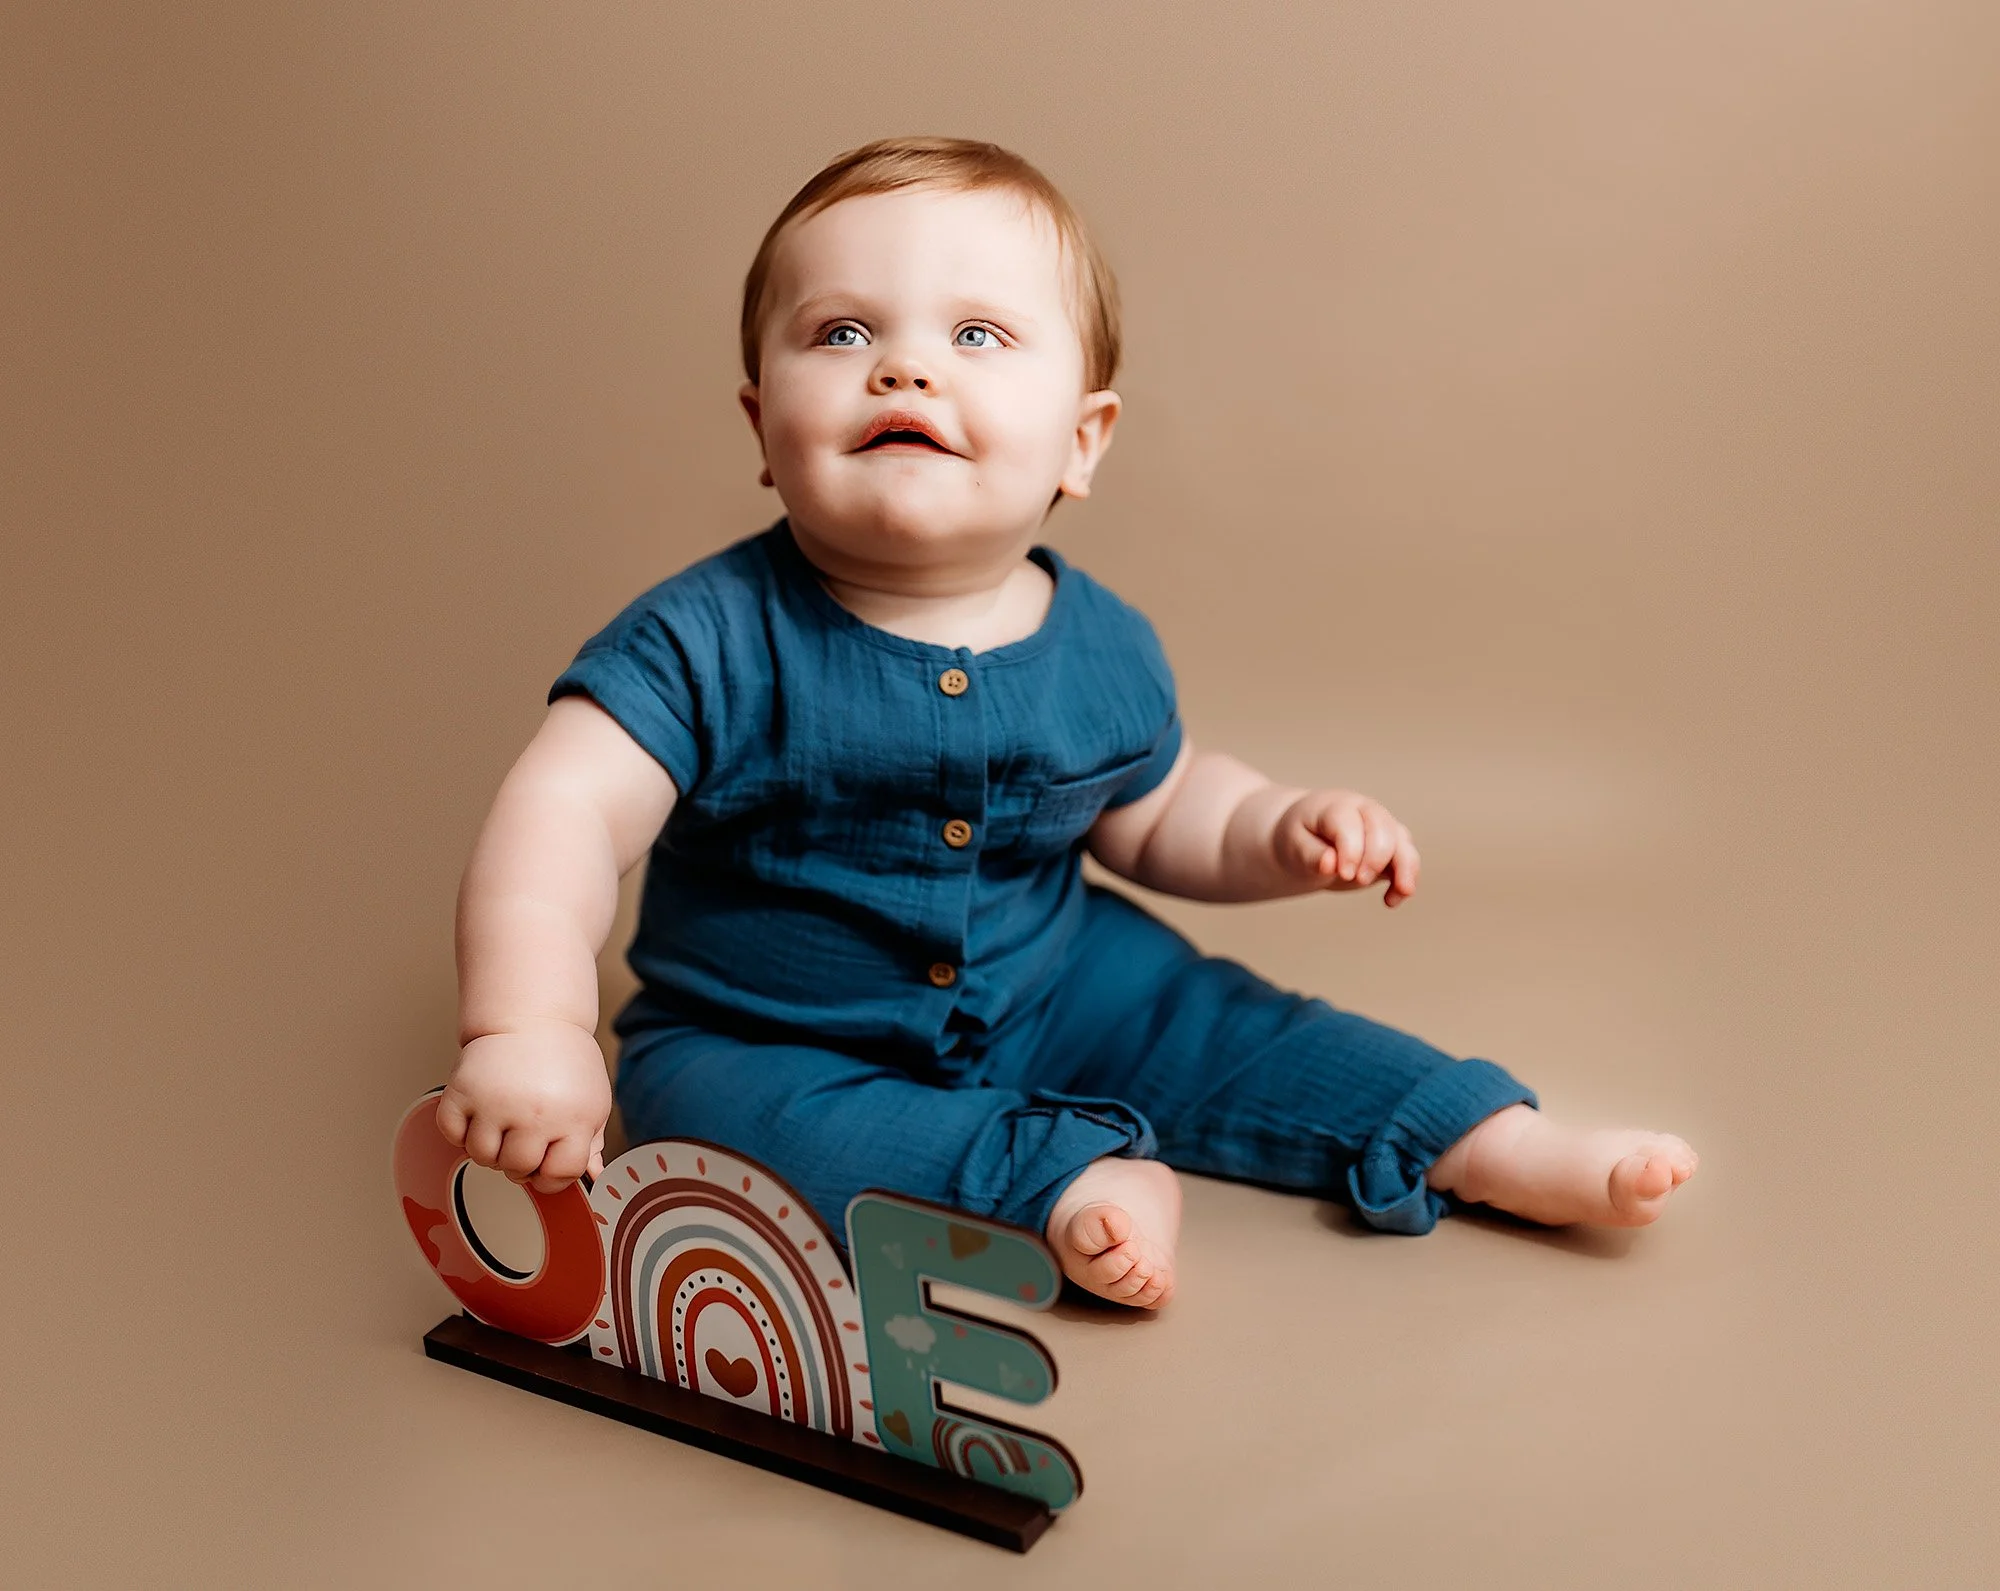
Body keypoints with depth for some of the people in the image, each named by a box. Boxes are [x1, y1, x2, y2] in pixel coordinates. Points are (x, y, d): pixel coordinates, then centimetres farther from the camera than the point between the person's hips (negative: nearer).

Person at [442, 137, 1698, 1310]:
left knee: (1201, 1014, -4)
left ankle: (1495, 1143, 8)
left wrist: (1282, 832, -9)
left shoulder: (1105, 651, -8)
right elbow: (566, 813, -31)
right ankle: (1078, 1185, -34)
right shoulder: (717, 640, -24)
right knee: (712, 1103, -31)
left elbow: (1158, 809, 10)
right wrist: (528, 1029, -46)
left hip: (1043, 992, 4)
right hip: (762, 1040, -3)